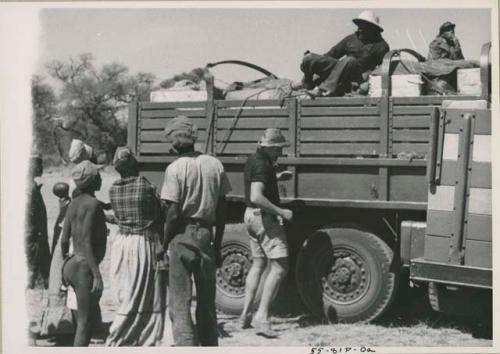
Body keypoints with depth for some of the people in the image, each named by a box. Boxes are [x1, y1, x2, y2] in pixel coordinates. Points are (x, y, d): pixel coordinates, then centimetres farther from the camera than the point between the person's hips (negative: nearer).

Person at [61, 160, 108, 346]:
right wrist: (97, 274, -21)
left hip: (71, 265, 9)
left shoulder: (73, 204, 10)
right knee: (84, 323, -4)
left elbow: (64, 240, 12)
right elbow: (86, 243, -20)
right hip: (84, 267, -9)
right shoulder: (92, 203, -14)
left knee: (93, 317, 19)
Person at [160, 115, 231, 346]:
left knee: (179, 305, 0)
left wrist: (164, 245, -2)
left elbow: (173, 214, -14)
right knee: (207, 303, 16)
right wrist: (217, 245, 15)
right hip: (206, 236, 5)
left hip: (182, 236, -5)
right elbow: (222, 210, 6)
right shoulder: (215, 165, 3)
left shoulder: (175, 169, -11)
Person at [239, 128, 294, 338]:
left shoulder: (253, 160, 12)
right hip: (264, 217, -10)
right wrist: (281, 212, -25)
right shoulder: (262, 165, -19)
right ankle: (262, 317, -15)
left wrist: (275, 177, 22)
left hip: (251, 215, 10)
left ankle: (246, 315, 18)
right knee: (279, 268, -9)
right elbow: (256, 197, -30)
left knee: (258, 264, 18)